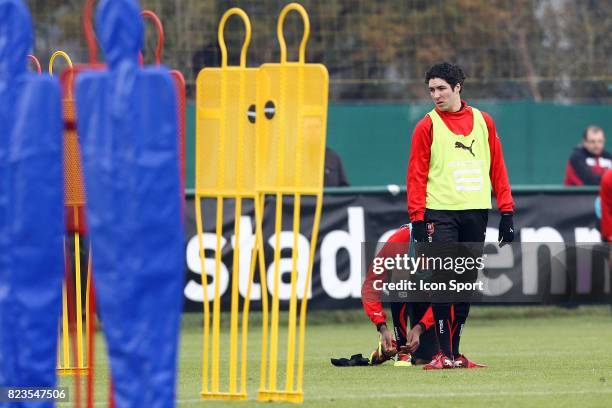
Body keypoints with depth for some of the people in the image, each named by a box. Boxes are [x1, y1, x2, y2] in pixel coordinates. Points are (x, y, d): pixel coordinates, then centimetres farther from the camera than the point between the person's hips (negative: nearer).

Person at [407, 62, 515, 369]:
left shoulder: (483, 122, 11)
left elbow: (497, 168, 12)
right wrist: (417, 219, -10)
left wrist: (507, 212, 5)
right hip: (441, 214, -3)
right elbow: (416, 175, 0)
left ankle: (455, 351, 13)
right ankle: (444, 353, -9)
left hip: (476, 213, 3)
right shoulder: (427, 126, 3)